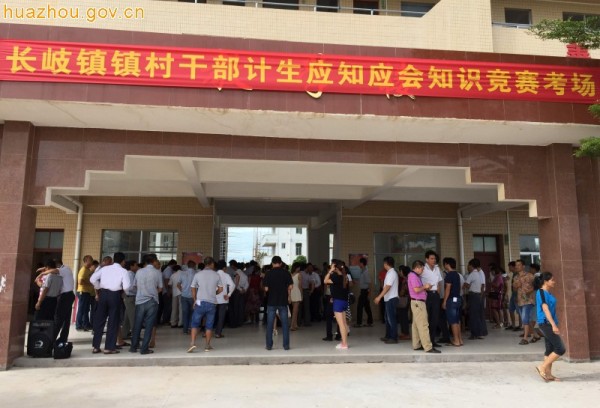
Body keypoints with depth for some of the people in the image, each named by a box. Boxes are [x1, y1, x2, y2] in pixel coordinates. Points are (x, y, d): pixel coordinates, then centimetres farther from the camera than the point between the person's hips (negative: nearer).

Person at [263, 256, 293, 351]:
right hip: (283, 301, 1)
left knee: (270, 324, 7)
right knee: (285, 324, 7)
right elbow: (290, 286, -5)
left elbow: (266, 288, -7)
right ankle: (286, 345, 8)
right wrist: (289, 296, 12)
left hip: (271, 301, -1)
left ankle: (269, 345, 10)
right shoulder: (286, 273, -2)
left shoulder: (268, 273, -5)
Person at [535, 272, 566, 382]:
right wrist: (553, 325, -28)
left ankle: (548, 374, 16)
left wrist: (554, 324, 22)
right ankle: (542, 367, -1)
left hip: (550, 323, 9)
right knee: (560, 349, -9)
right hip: (546, 323, -9)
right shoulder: (541, 292, -14)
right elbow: (545, 309, -22)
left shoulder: (549, 292, 14)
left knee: (550, 349, 11)